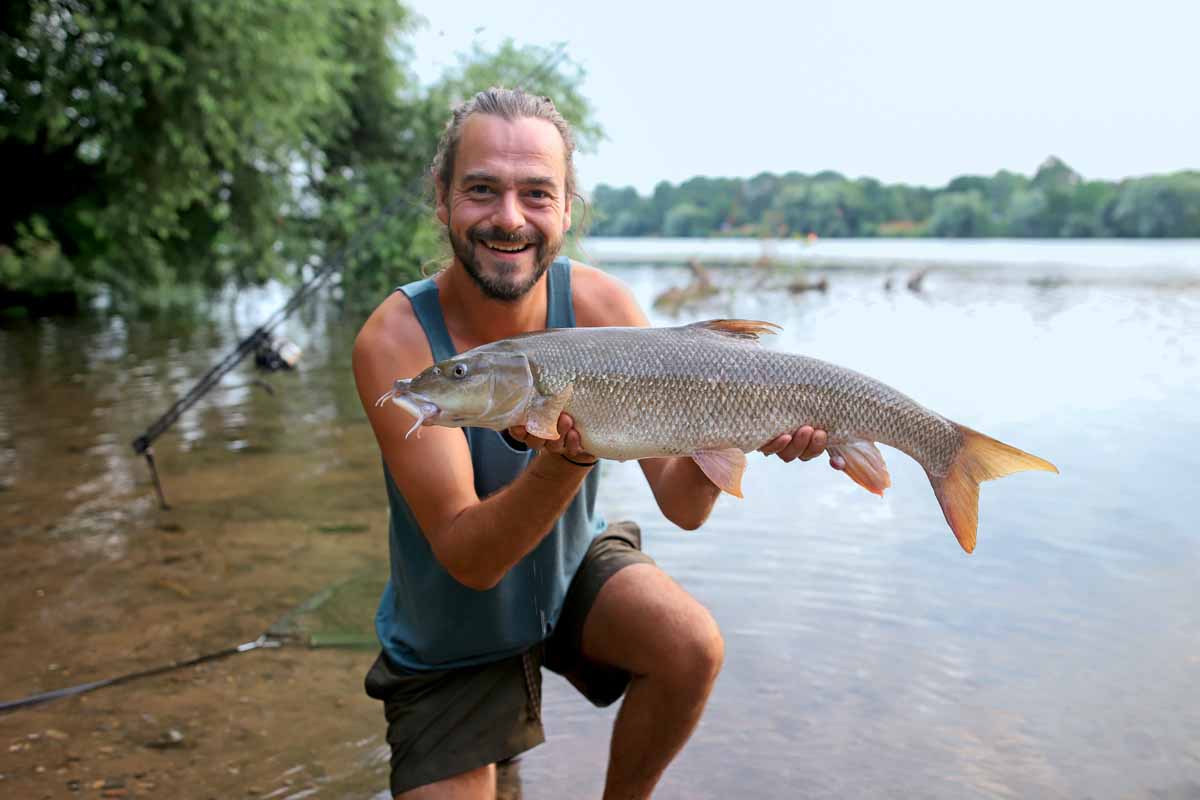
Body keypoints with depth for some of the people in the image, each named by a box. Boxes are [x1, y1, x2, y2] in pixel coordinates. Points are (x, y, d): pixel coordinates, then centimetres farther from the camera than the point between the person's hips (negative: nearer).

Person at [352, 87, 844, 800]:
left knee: (693, 649, -22)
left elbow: (682, 506, -19)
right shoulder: (396, 339, -26)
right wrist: (566, 459, -46)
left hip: (573, 564, 2)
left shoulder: (599, 305, -18)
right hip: (449, 641, -1)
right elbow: (467, 559, -29)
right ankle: (490, 736, 33)